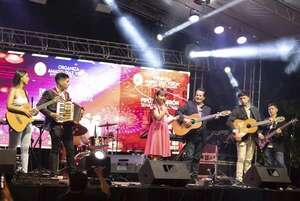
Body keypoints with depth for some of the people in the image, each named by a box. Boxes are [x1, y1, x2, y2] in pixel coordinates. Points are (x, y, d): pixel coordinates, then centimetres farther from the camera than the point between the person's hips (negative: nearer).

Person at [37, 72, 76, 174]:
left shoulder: (66, 94, 17)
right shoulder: (49, 93, -5)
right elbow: (39, 105, -11)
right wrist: (51, 114, -20)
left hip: (67, 125, 7)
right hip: (55, 125, -7)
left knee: (70, 149, 8)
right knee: (55, 149, -4)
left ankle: (72, 172, 15)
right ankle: (53, 173, 2)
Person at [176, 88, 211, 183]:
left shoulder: (207, 109, 16)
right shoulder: (189, 104, 6)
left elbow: (208, 122, 12)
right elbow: (179, 111, -2)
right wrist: (184, 119, -18)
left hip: (201, 136, 4)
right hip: (190, 135, -3)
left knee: (197, 157, 7)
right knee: (189, 156, -14)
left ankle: (194, 176, 14)